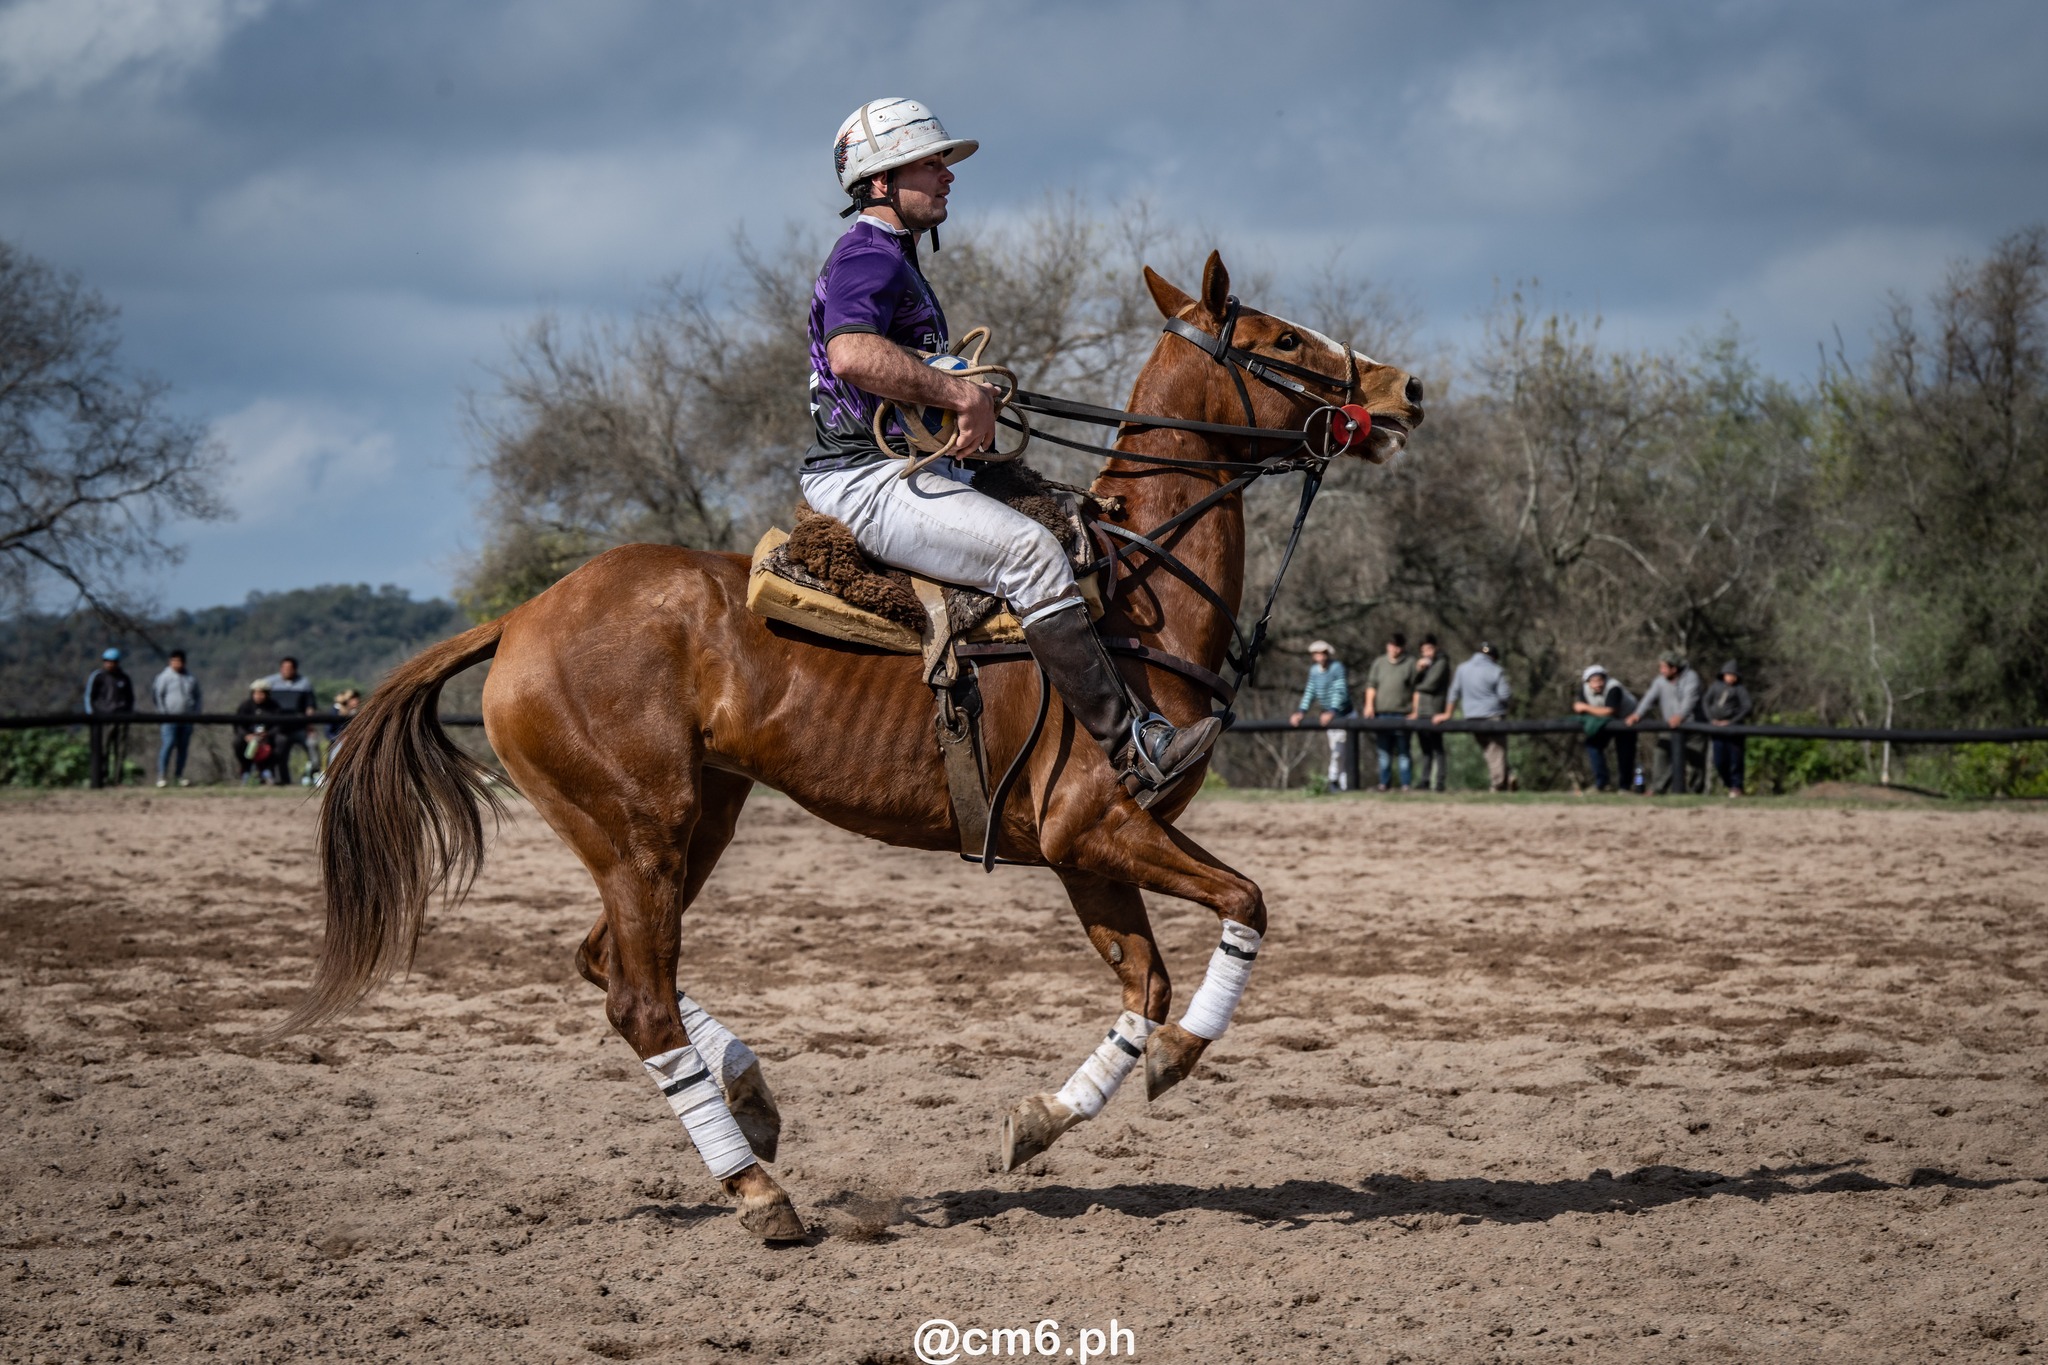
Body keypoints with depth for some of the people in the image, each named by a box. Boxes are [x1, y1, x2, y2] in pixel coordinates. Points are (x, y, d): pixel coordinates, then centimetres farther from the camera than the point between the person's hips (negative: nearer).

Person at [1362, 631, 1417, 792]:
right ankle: (1384, 783, 12)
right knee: (1384, 750, 7)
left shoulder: (1410, 664, 3)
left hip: (1402, 713, -4)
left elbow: (1416, 690, 1)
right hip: (1382, 712, 4)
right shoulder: (1379, 663, 14)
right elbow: (1371, 685, 12)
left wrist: (1416, 711, -6)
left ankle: (1406, 784, 1)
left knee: (1403, 750, -2)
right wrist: (1369, 705, -1)